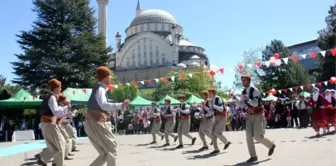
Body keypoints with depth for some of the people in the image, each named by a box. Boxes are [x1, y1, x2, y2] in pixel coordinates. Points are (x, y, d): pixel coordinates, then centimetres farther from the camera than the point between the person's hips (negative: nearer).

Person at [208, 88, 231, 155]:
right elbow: (212, 111, 12)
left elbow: (221, 109, -25)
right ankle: (216, 149, 4)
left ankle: (226, 142, 10)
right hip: (217, 118, 8)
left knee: (217, 132, -15)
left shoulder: (218, 99, -16)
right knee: (212, 132, -1)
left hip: (222, 118, -8)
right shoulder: (212, 100, 8)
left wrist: (212, 105, -27)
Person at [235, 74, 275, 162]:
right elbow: (241, 105, 5)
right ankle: (253, 156, 8)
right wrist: (235, 98, -10)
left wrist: (248, 99, -42)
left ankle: (271, 145, 22)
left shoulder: (255, 91, -15)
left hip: (257, 115, -6)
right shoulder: (243, 92, 6)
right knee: (248, 136, -1)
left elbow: (255, 104, -24)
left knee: (257, 136, -7)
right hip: (249, 116, 7)